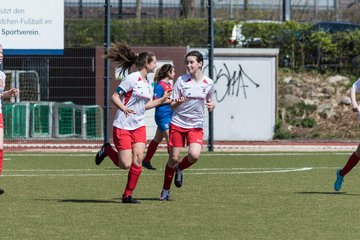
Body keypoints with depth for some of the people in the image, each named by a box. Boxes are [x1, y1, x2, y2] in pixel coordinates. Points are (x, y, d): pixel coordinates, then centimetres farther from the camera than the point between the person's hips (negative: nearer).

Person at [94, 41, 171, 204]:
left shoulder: (148, 83, 11)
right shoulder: (132, 78, -13)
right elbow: (114, 97, -13)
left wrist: (162, 100, 15)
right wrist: (124, 109, -30)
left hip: (138, 126, 7)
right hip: (122, 127, -7)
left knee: (137, 160, -7)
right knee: (125, 164, -9)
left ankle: (127, 195, 3)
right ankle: (107, 150, 22)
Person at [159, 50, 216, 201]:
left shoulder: (209, 83, 0)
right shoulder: (181, 80, -5)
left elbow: (210, 100, 17)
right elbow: (172, 105, -3)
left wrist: (211, 105, -8)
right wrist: (178, 102, -26)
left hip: (196, 126, 1)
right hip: (178, 124, -1)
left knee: (194, 155, -21)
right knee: (173, 158, 0)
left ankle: (180, 169, 14)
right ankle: (165, 191, 18)